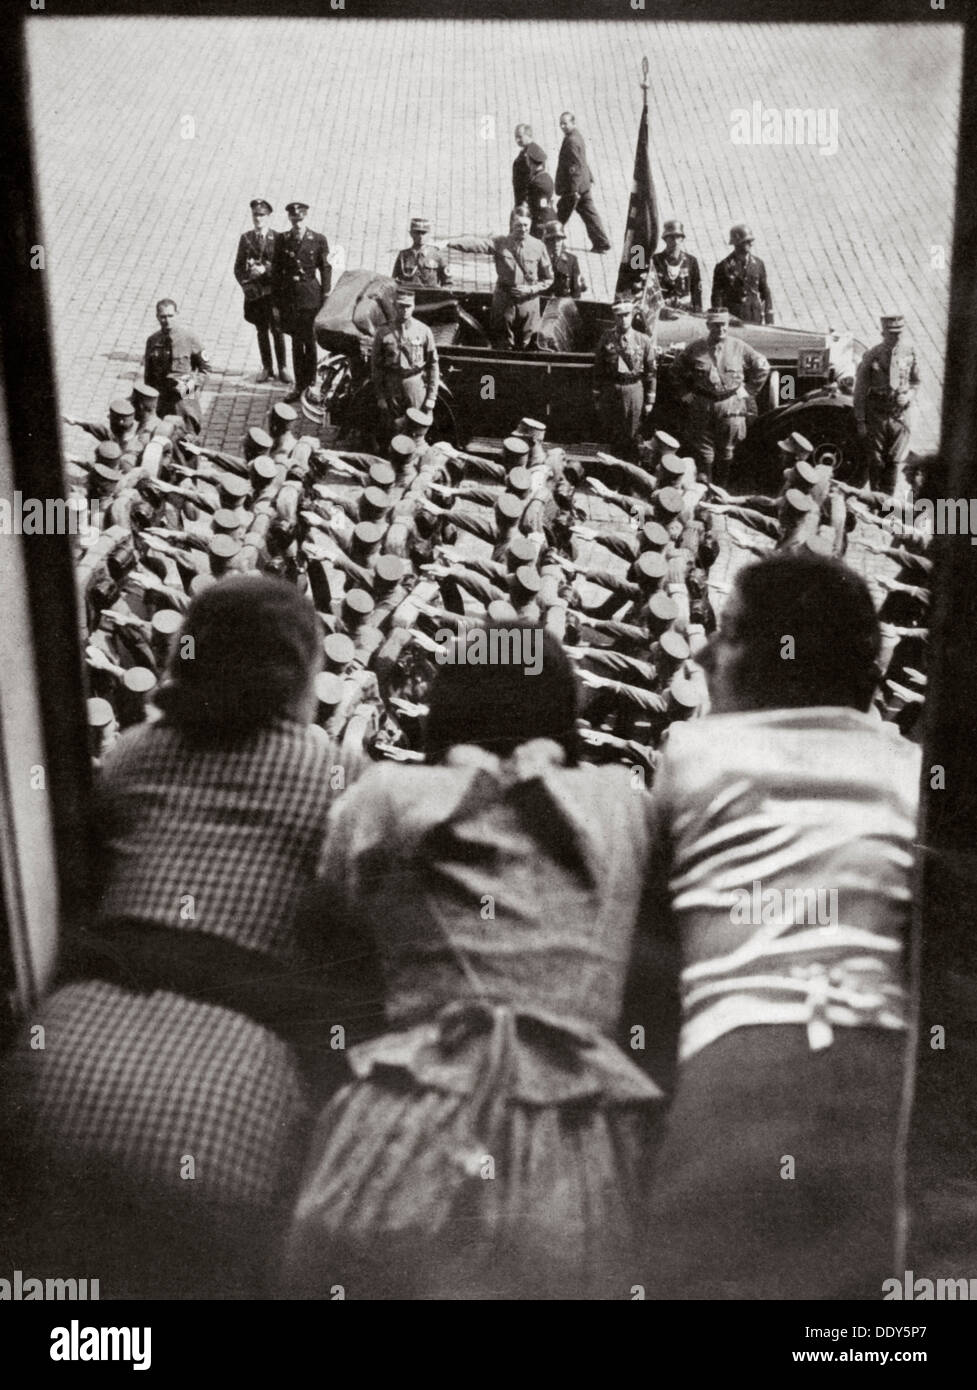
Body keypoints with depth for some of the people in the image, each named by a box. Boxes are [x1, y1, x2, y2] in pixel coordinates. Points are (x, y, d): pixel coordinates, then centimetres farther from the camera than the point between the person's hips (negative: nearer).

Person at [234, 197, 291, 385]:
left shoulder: (277, 238, 1)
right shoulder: (246, 238, 8)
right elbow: (238, 267, 9)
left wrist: (265, 269, -18)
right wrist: (246, 282, -7)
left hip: (272, 290, -2)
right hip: (254, 291, 3)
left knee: (276, 329, -7)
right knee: (261, 331, 8)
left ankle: (282, 368, 1)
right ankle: (267, 368, 15)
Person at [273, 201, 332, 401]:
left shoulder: (318, 240, -2)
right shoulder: (282, 240, 4)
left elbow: (325, 269, 1)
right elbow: (276, 272, 7)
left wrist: (325, 298, -4)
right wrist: (276, 302, 3)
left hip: (311, 297, -2)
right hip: (289, 298, 2)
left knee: (310, 342, 2)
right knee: (296, 343, 8)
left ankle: (310, 385, 12)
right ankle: (299, 386, 16)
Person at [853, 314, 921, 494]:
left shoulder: (910, 352, 0)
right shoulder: (872, 356, -10)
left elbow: (915, 381, 14)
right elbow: (860, 391, -6)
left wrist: (909, 396, -8)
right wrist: (860, 421, -7)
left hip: (900, 413, 2)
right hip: (876, 413, -2)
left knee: (894, 460, 5)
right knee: (875, 460, 5)